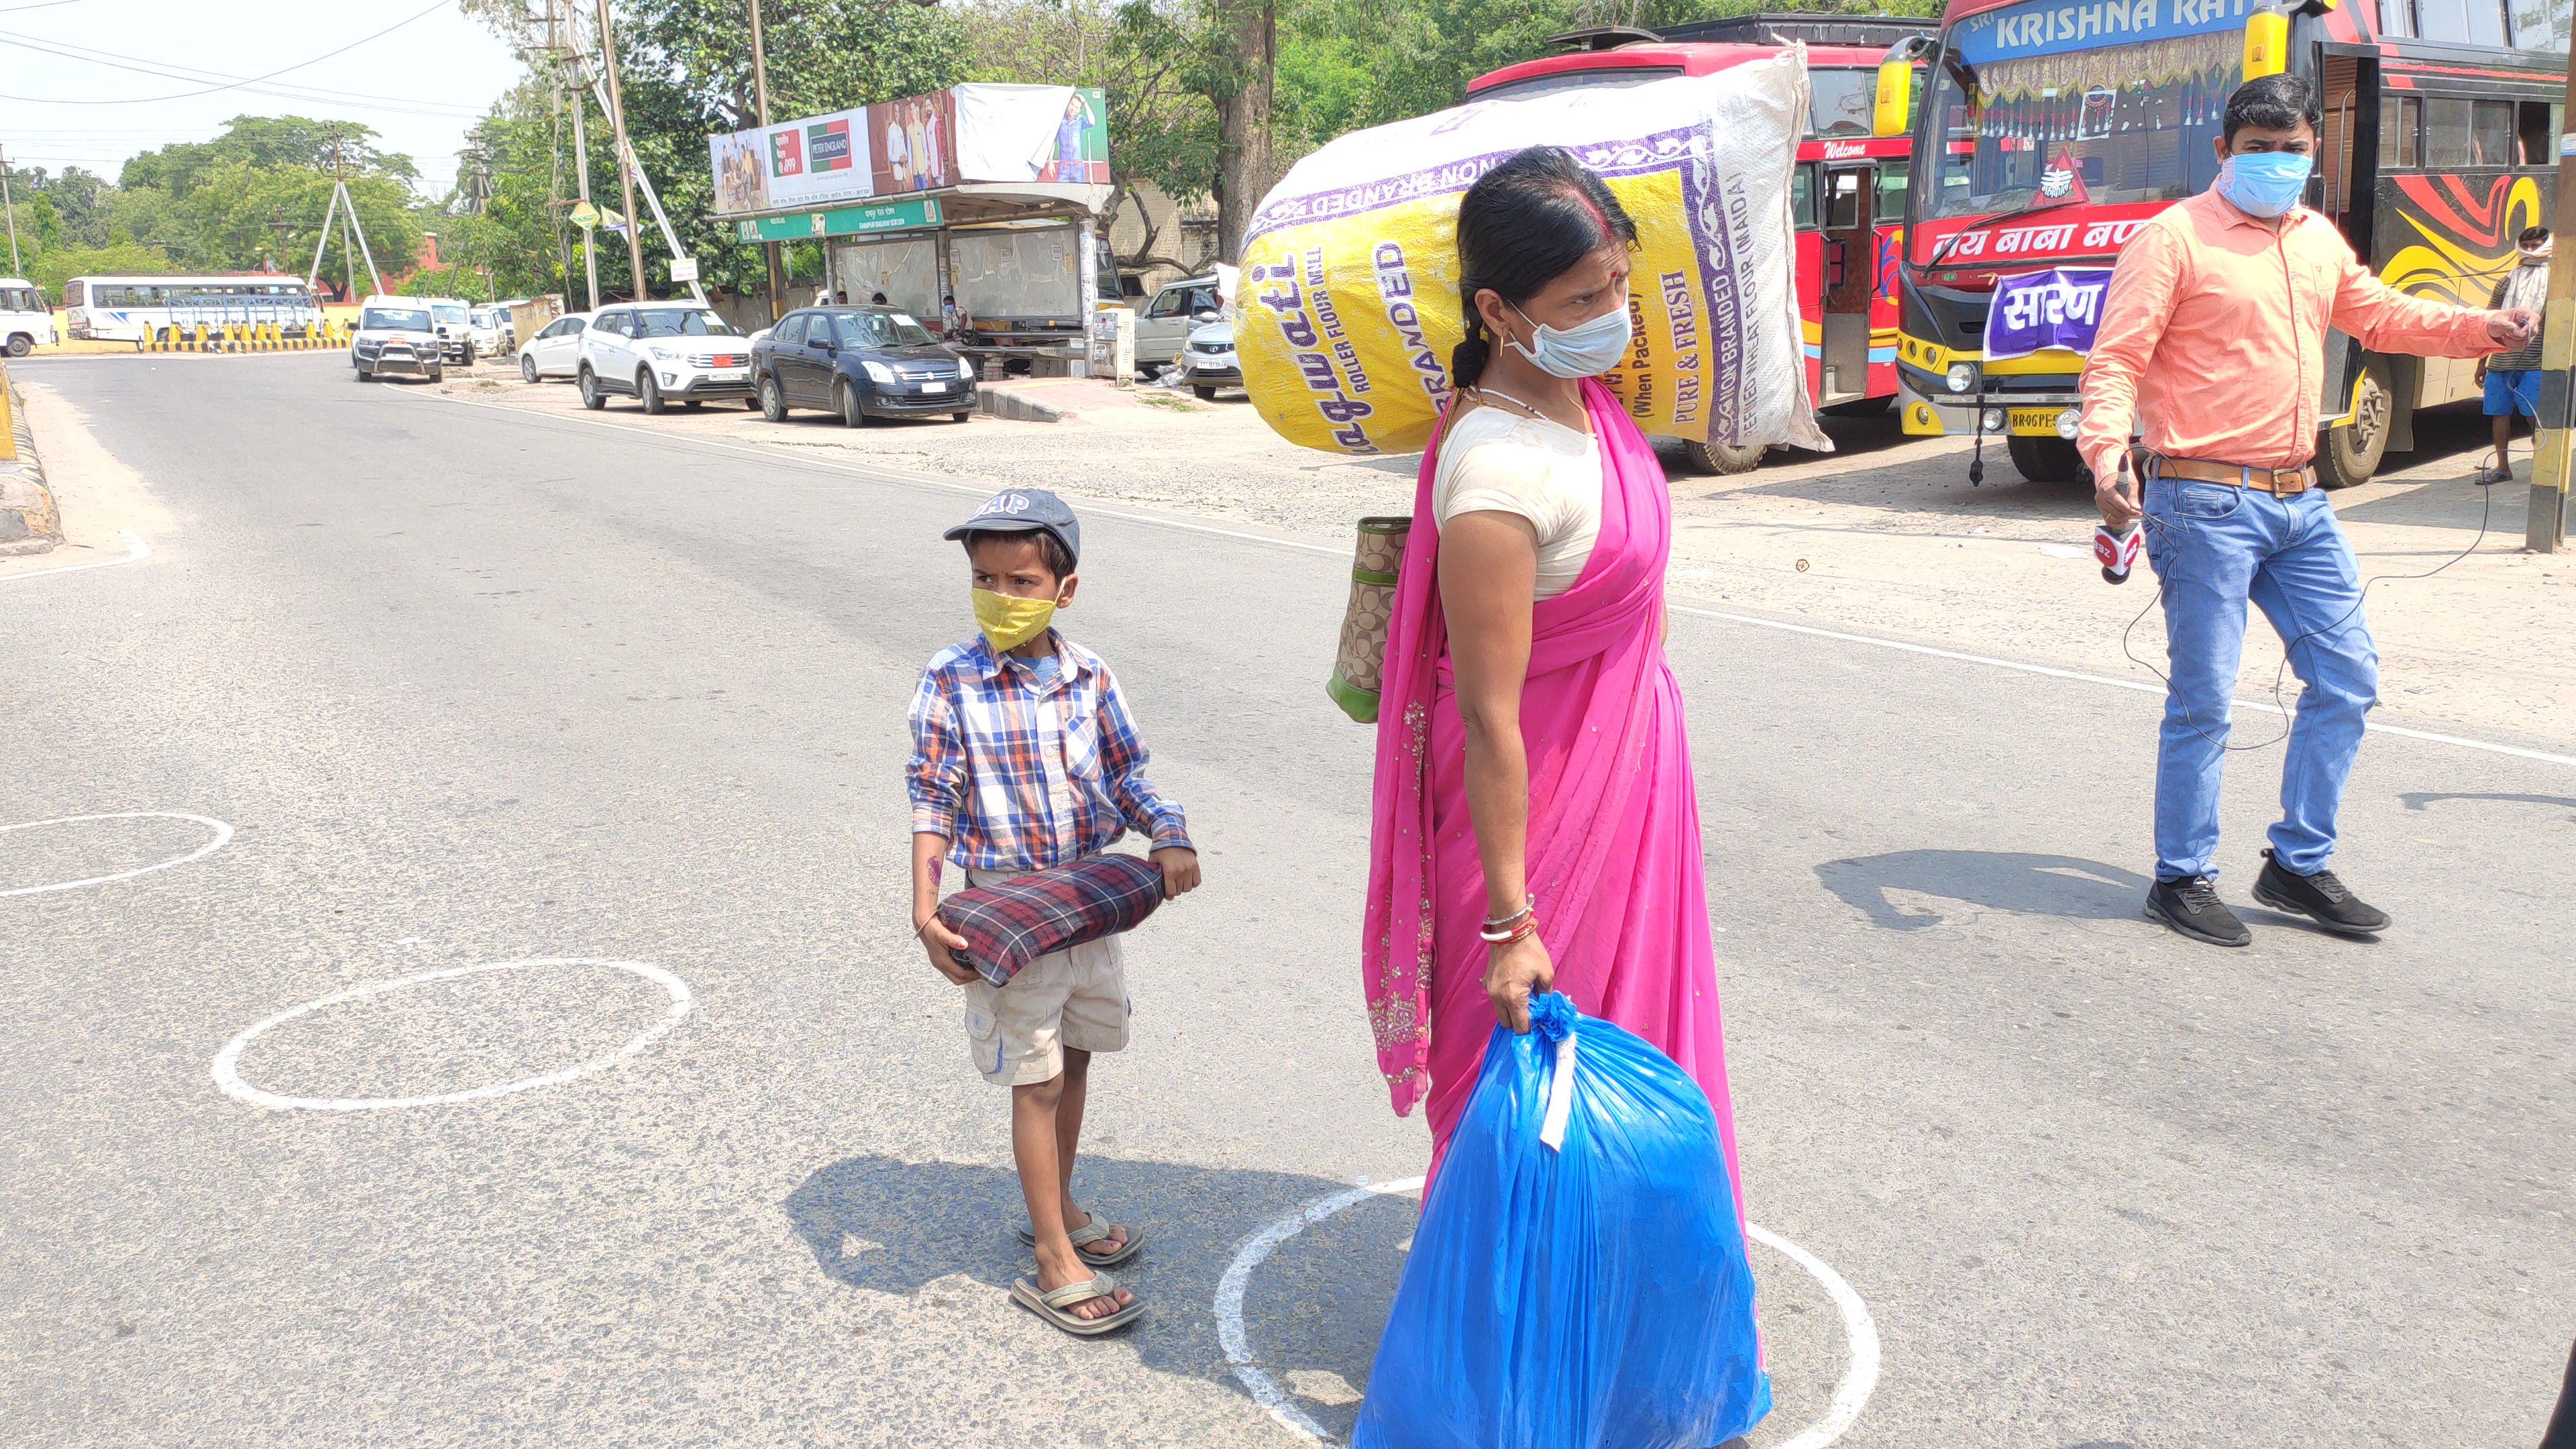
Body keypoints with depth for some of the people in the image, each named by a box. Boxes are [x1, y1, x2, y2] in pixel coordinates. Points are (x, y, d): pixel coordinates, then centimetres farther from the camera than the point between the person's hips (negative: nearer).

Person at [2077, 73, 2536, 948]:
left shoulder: (2319, 240, 15)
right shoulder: (2175, 238, -7)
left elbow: (2378, 315, 32)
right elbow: (2116, 359, -14)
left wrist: (2479, 329, 18)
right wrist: (2105, 449, -30)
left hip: (2299, 500, 8)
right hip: (2205, 503, -8)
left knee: (2346, 678, 10)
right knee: (2204, 699, -3)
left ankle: (2299, 866, 23)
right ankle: (2181, 880, 11)